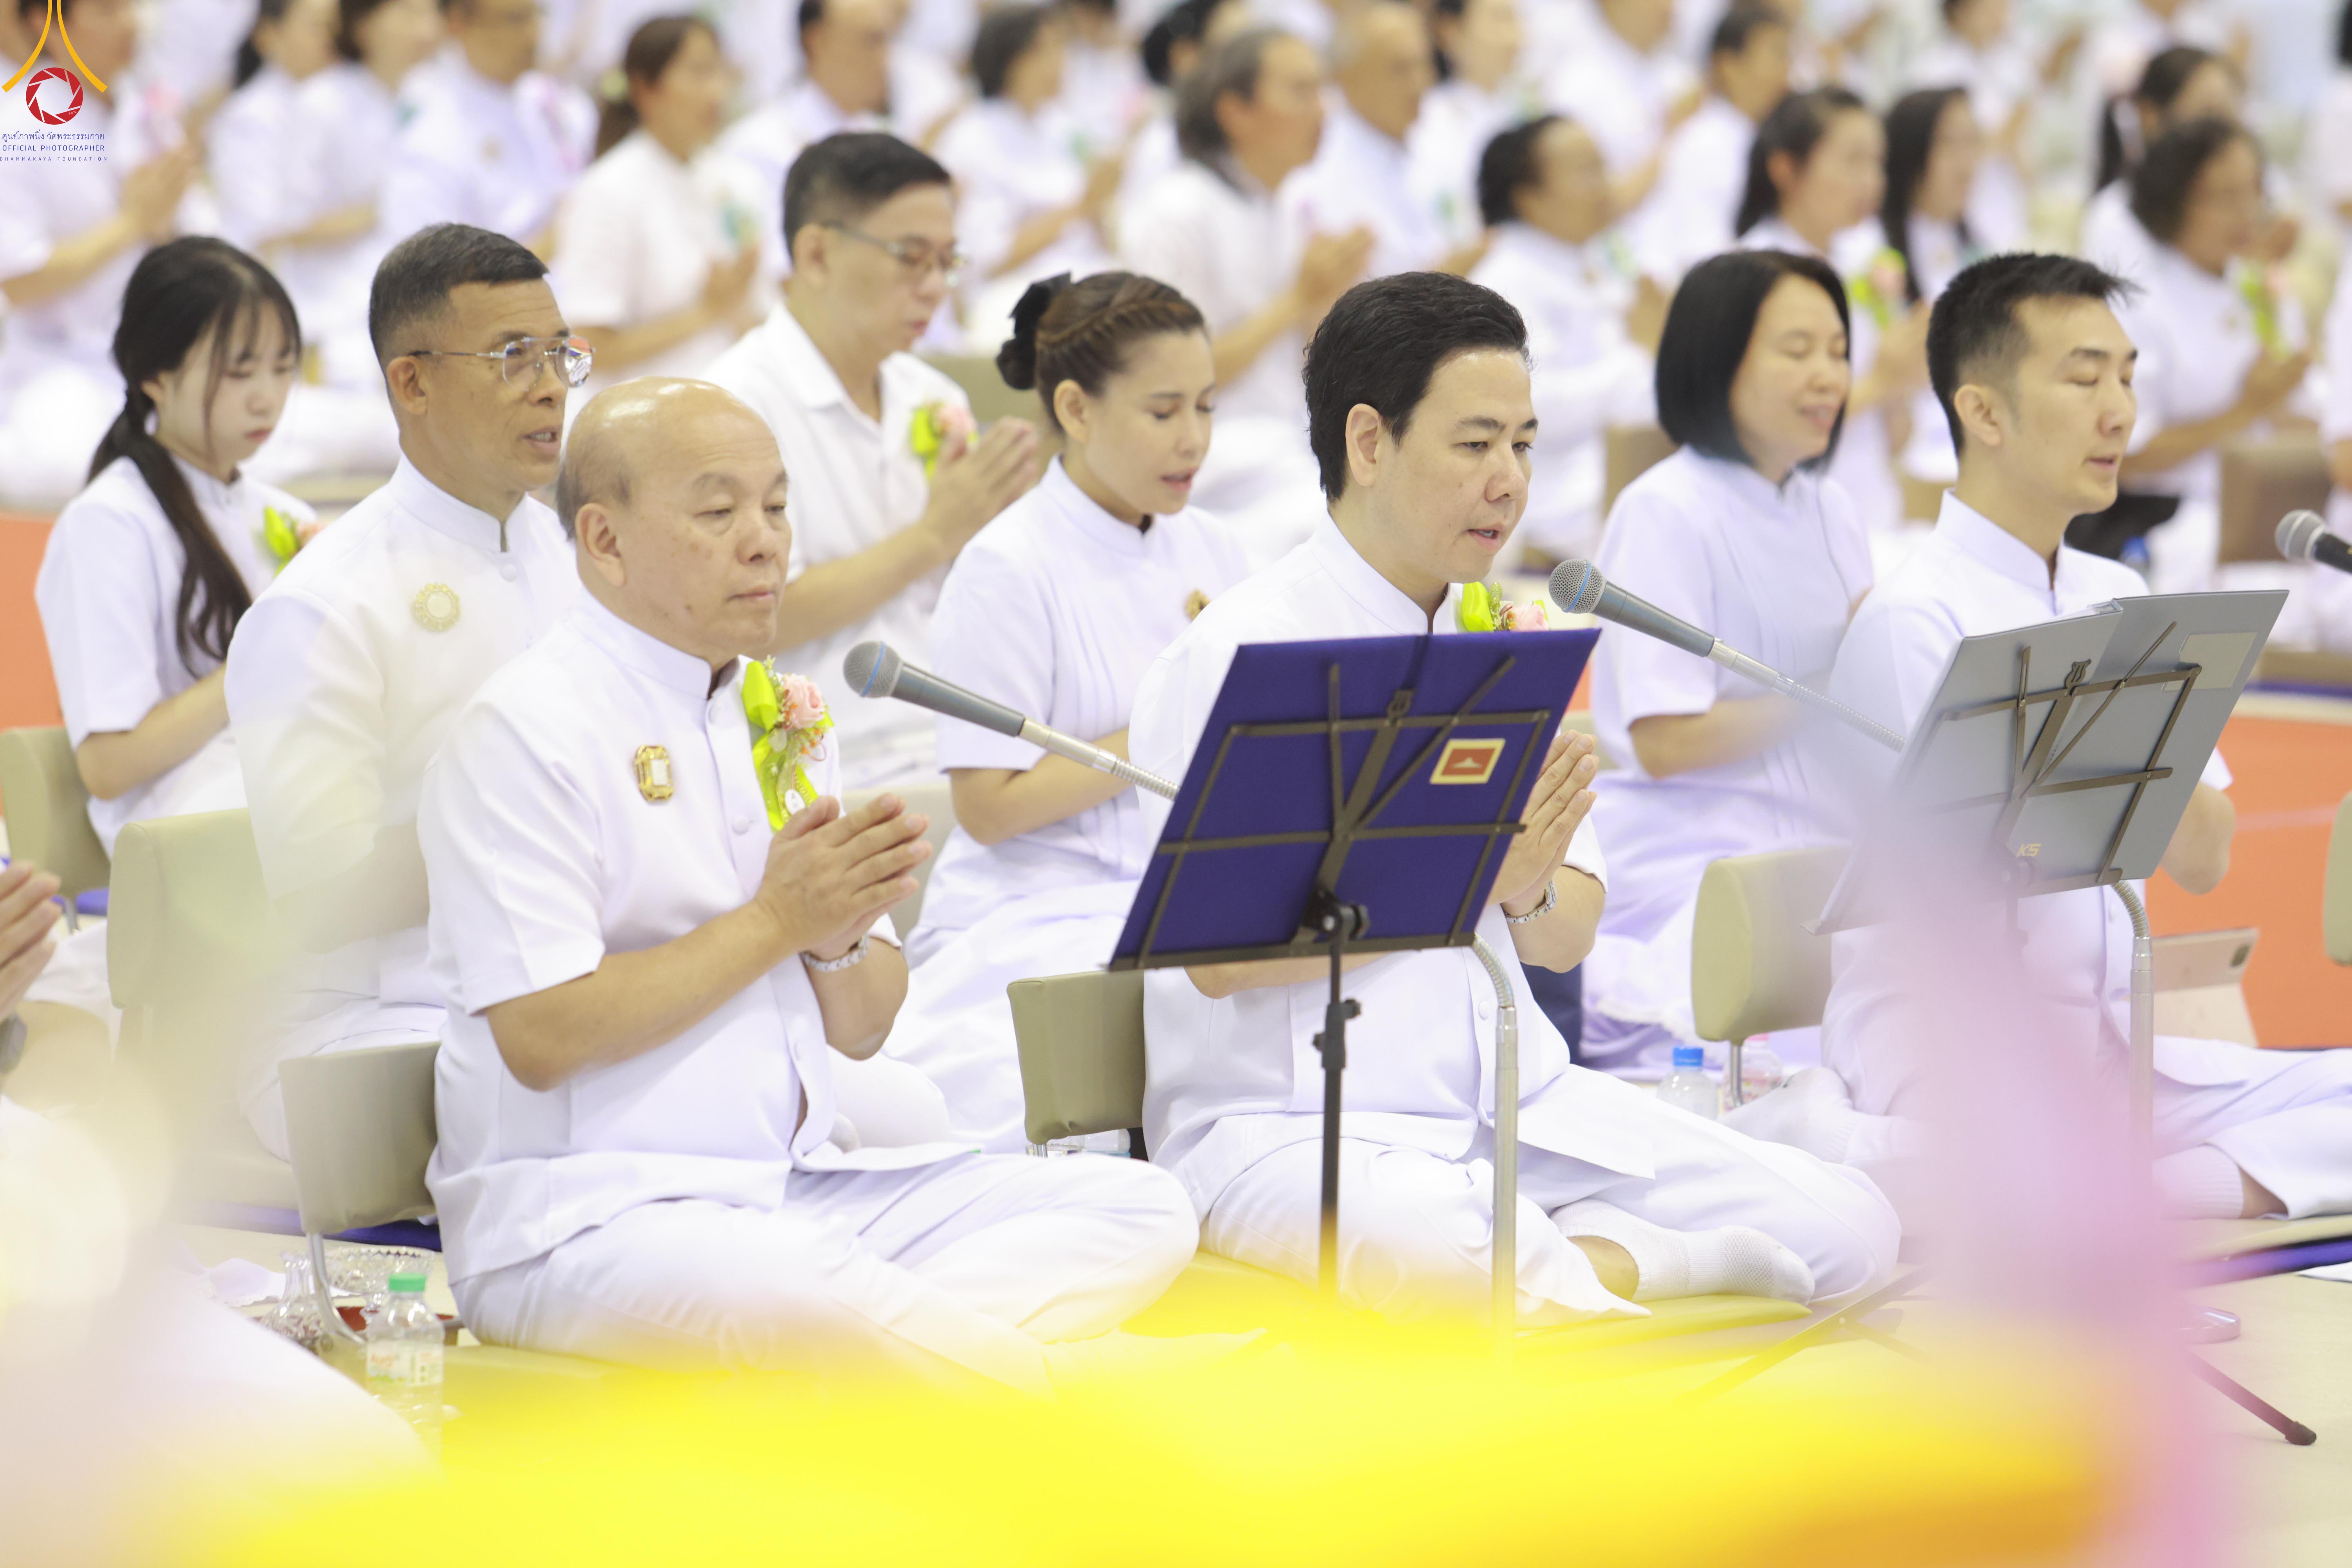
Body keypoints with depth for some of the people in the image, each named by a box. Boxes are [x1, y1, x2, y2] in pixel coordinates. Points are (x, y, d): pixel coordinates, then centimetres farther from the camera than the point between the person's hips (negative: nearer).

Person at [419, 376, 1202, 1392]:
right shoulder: (523, 731, -6)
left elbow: (863, 1030, 19)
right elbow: (541, 1038, -17)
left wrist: (842, 935, -4)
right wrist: (776, 921, -12)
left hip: (803, 1187, 8)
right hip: (584, 1219, -8)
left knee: (1140, 1211, -11)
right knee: (808, 1293, -41)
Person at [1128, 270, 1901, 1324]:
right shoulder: (1239, 654, -8)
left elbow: (1569, 938, 15)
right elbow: (1218, 951, -17)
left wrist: (1532, 887, -9)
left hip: (1518, 1104, 6)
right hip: (1290, 1122, -6)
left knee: (1848, 1230, -10)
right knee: (1459, 1272, -39)